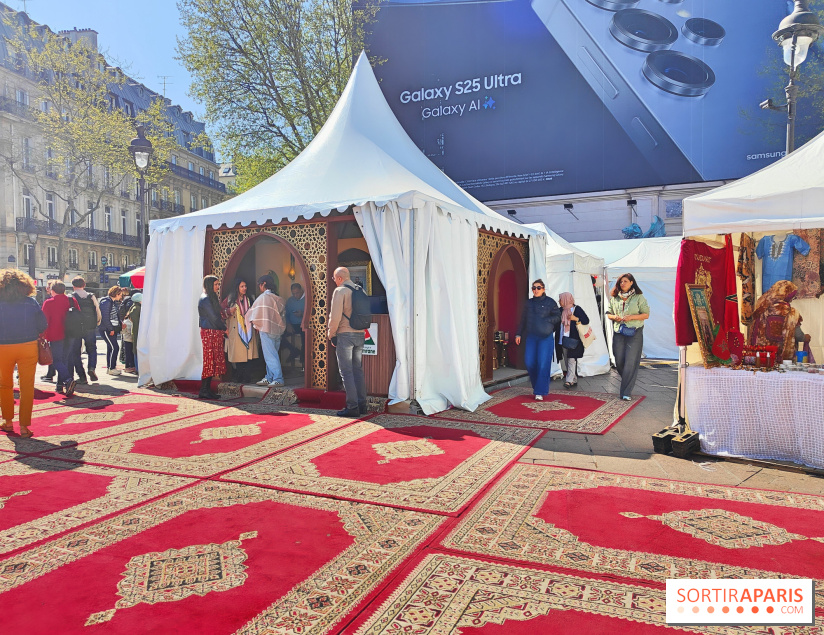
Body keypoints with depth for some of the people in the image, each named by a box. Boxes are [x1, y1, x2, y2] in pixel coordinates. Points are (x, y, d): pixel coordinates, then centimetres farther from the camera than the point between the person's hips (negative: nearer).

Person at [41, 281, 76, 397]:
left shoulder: (48, 303, -7)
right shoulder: (69, 301, 5)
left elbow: (44, 320, -7)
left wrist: (43, 336, 0)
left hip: (55, 336, -5)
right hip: (67, 335, 5)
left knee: (57, 360, -4)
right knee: (64, 359, 12)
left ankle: (68, 380, -27)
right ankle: (60, 385, 15)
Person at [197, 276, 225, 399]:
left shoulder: (212, 298, 18)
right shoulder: (205, 299, -11)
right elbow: (213, 317, -12)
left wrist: (223, 326, 7)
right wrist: (224, 329, -3)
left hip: (215, 333, 9)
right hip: (209, 332, -9)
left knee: (214, 361, 7)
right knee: (209, 360, -7)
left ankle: (207, 389, 10)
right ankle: (204, 390, -3)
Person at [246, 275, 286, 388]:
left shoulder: (263, 297, -11)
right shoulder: (278, 298, 8)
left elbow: (253, 315, -9)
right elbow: (283, 313, 11)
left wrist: (256, 325, 7)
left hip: (266, 330, -7)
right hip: (277, 330, 7)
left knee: (270, 356, -4)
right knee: (272, 354, 14)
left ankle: (278, 379, -6)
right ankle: (269, 378, 20)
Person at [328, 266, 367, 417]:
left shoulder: (340, 291, -8)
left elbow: (335, 316, -14)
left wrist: (331, 335, -4)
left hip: (345, 335, -7)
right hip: (360, 335, 7)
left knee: (346, 371, -3)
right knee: (358, 370, 13)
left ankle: (352, 407, -5)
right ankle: (361, 405, 15)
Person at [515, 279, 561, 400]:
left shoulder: (550, 302, 1)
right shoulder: (529, 303, 13)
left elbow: (558, 317, 1)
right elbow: (523, 320, 16)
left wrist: (546, 320, -11)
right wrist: (519, 334, 11)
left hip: (546, 337, -4)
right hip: (531, 337, 4)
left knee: (543, 364, -7)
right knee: (529, 362, -2)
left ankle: (540, 392, -1)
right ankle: (536, 385, 22)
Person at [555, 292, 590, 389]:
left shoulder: (577, 309, -2)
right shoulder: (561, 311, 15)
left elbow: (586, 320, -4)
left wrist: (576, 319, -17)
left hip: (573, 340, -6)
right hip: (563, 340, 7)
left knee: (571, 360, -13)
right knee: (567, 361, 7)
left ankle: (569, 380, -18)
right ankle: (574, 381, 14)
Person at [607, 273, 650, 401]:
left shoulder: (639, 297, 0)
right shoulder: (614, 298, 11)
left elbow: (646, 314, -1)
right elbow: (609, 313, 17)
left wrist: (631, 317, -15)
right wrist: (614, 317, -5)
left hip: (634, 333, -4)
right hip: (618, 332, 4)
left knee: (631, 362, -8)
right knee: (619, 361, 5)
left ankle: (626, 392, -3)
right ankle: (627, 383, 33)